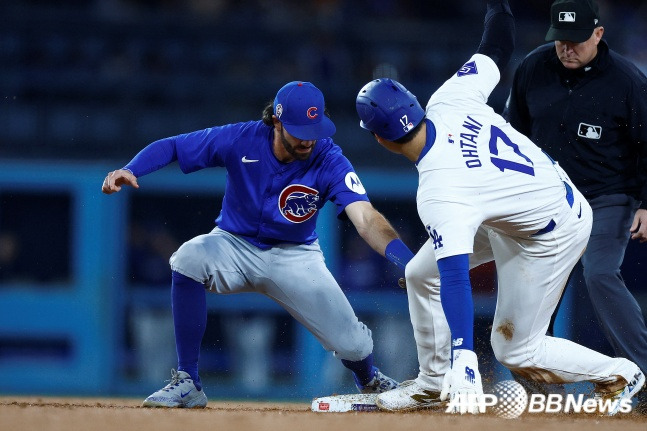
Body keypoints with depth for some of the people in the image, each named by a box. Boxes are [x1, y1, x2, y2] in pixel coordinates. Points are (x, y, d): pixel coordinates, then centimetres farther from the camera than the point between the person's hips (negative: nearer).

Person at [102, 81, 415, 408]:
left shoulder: (330, 161, -22)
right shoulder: (242, 140, -20)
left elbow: (366, 218, -35)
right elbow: (171, 147, -13)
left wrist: (406, 261, -53)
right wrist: (129, 171, -33)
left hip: (294, 256, 0)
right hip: (236, 246, 0)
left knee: (352, 345, -10)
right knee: (189, 258, -34)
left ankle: (369, 381, 33)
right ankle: (187, 383, -21)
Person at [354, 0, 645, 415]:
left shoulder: (439, 195, -37)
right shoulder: (448, 100, -20)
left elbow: (455, 278, -43)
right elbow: (497, 50, -4)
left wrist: (464, 360, -47)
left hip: (553, 234, -9)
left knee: (515, 350, 2)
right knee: (421, 273, 10)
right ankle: (433, 384, 24)